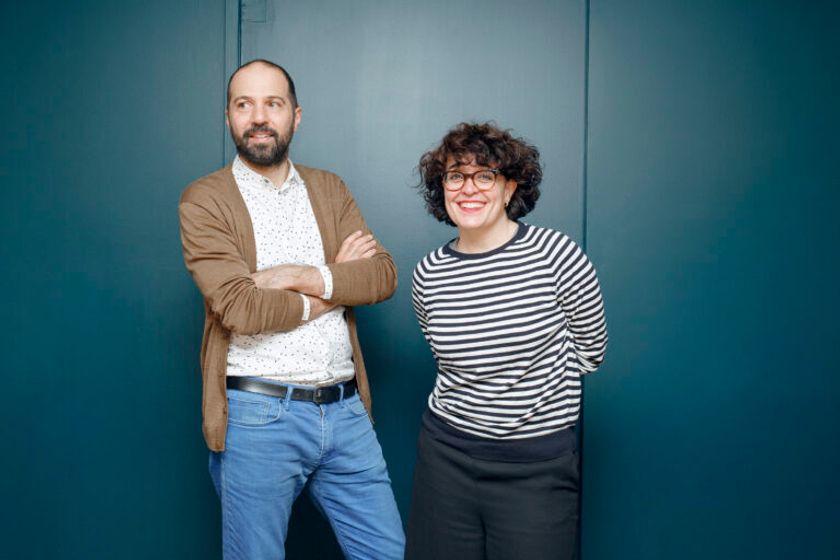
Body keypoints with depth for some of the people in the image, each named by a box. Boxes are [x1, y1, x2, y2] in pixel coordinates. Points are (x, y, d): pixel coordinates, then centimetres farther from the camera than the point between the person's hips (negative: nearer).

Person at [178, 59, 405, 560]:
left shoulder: (329, 189, 11)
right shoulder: (204, 200, -4)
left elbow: (383, 275, -1)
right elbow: (238, 307, -17)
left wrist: (305, 277, -15)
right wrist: (338, 280, -7)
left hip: (345, 408, 4)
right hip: (257, 417, -4)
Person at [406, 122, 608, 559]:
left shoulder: (555, 254, -11)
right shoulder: (428, 275, -1)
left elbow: (590, 349, 0)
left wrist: (530, 389, 4)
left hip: (538, 464, -2)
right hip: (447, 456, 3)